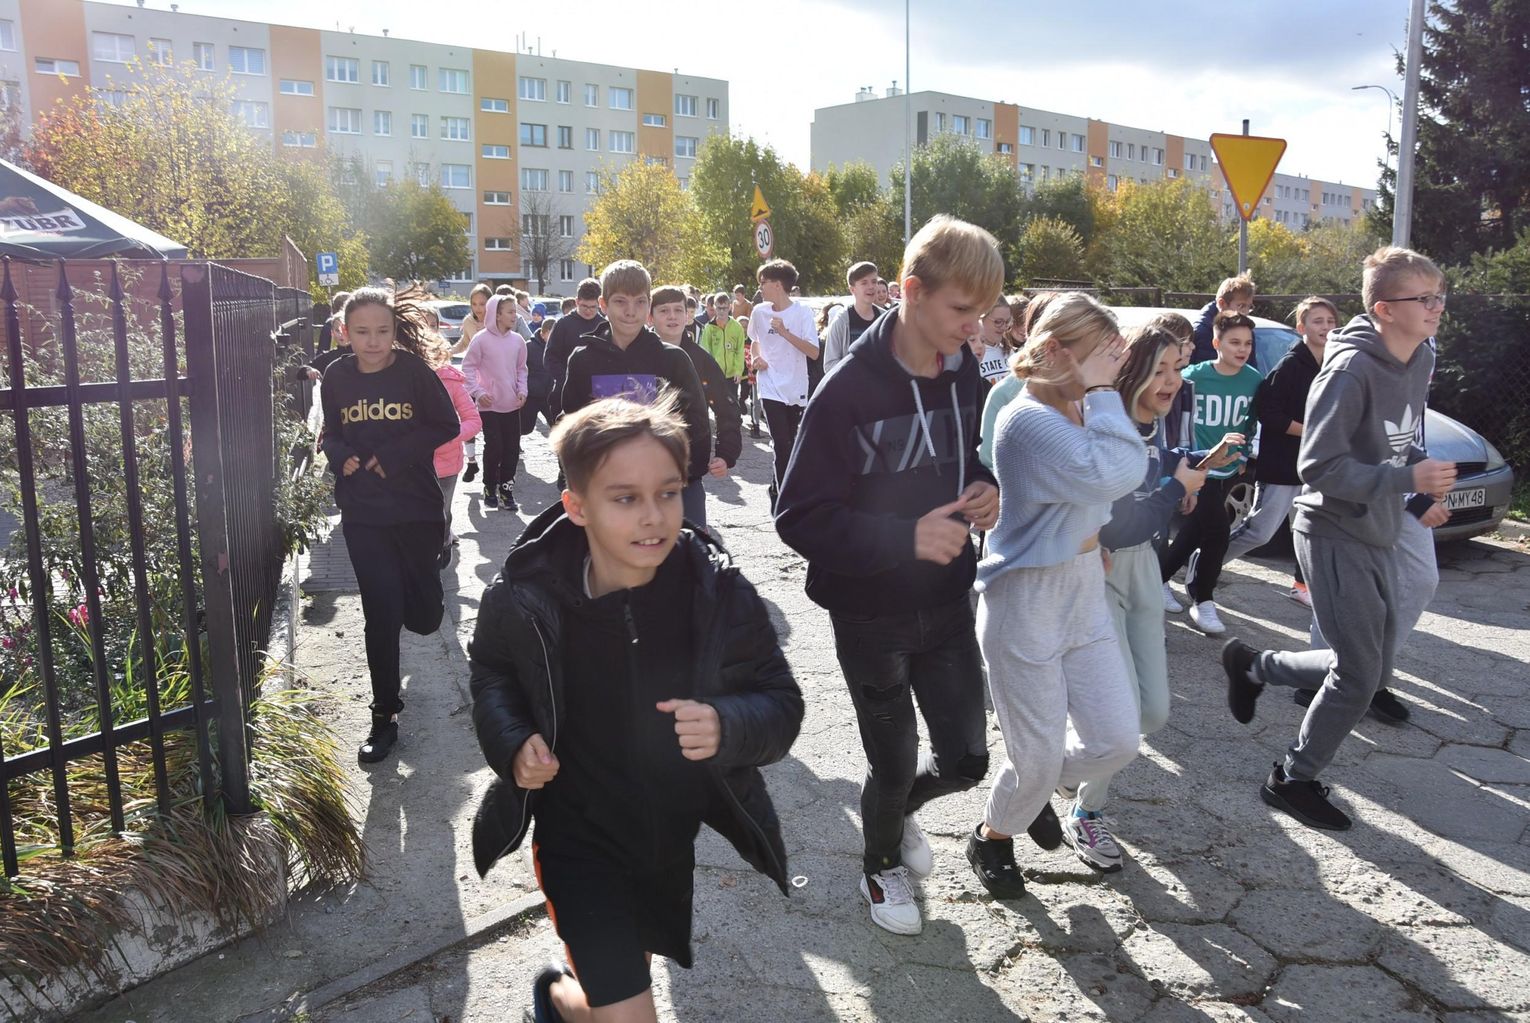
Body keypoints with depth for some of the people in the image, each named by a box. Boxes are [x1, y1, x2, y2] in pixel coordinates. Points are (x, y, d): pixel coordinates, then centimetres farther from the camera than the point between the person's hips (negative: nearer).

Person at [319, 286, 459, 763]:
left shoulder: (414, 371, -7)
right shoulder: (337, 377, 2)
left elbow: (446, 426, -4)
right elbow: (330, 435, 13)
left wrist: (395, 454, -14)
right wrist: (341, 457, -9)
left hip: (415, 506, -1)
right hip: (362, 512, 1)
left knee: (424, 616, 5)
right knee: (382, 613, -2)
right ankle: (384, 715, 14)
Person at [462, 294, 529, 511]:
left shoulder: (517, 340, 3)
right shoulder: (481, 339, -10)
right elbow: (468, 367, -5)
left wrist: (522, 390, 1)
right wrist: (478, 392, -13)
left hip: (512, 404, 4)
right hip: (489, 405, -4)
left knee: (512, 448, 4)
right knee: (494, 447, -3)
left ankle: (506, 490, 14)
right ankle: (490, 489, 14)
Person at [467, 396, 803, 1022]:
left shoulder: (719, 591, -21)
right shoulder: (527, 595, -20)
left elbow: (781, 703, -13)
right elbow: (492, 671, 3)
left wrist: (727, 726, -34)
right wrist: (511, 741, -15)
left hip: (676, 830, 3)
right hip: (579, 833, -2)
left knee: (629, 967, 27)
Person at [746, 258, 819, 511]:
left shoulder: (802, 312, -7)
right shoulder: (759, 312, 3)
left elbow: (814, 353, -14)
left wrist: (785, 332, -21)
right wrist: (756, 357, 3)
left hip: (796, 390, 0)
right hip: (771, 388, 0)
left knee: (788, 444, 11)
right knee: (783, 445, -11)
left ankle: (778, 491, 31)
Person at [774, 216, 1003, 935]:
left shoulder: (962, 371, -2)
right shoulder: (849, 390, -22)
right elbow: (799, 517, -21)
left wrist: (985, 489, -7)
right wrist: (906, 537, -30)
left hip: (946, 603, 5)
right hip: (870, 615, -5)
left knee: (967, 759, 10)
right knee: (894, 764, 10)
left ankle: (900, 806, 45)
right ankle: (882, 863, 42)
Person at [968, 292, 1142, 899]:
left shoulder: (1081, 412, 2)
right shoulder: (1027, 420, -23)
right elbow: (1109, 475, -31)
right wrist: (1101, 392, -24)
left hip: (1083, 598, 7)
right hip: (1025, 605, -7)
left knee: (1117, 741, 7)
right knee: (1039, 760, 4)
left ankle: (1048, 783, 38)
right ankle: (991, 838, 34)